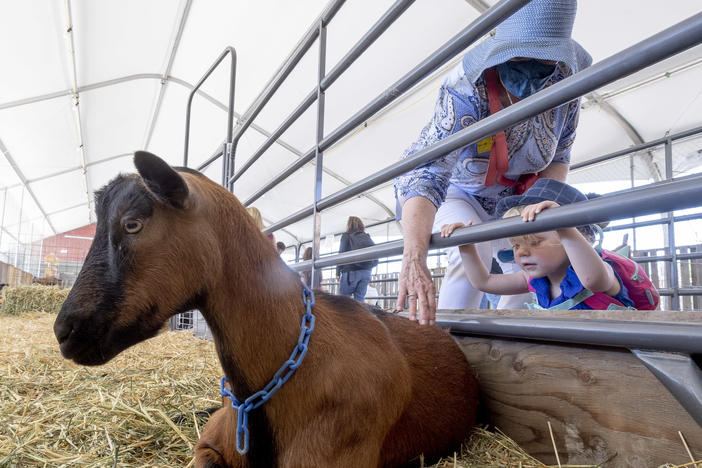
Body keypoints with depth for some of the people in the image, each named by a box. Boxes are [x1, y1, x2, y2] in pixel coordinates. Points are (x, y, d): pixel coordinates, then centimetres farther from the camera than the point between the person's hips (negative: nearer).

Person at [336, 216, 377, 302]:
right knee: (360, 300, 5)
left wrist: (338, 272, 3)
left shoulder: (346, 236, 3)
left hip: (351, 271, -5)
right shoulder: (367, 237, 17)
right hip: (366, 272, 5)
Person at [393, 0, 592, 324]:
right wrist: (414, 260, -64)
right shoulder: (465, 92, -35)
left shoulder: (565, 86, -19)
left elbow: (558, 157, -2)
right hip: (460, 196, -5)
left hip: (513, 202, 5)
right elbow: (422, 174, -49)